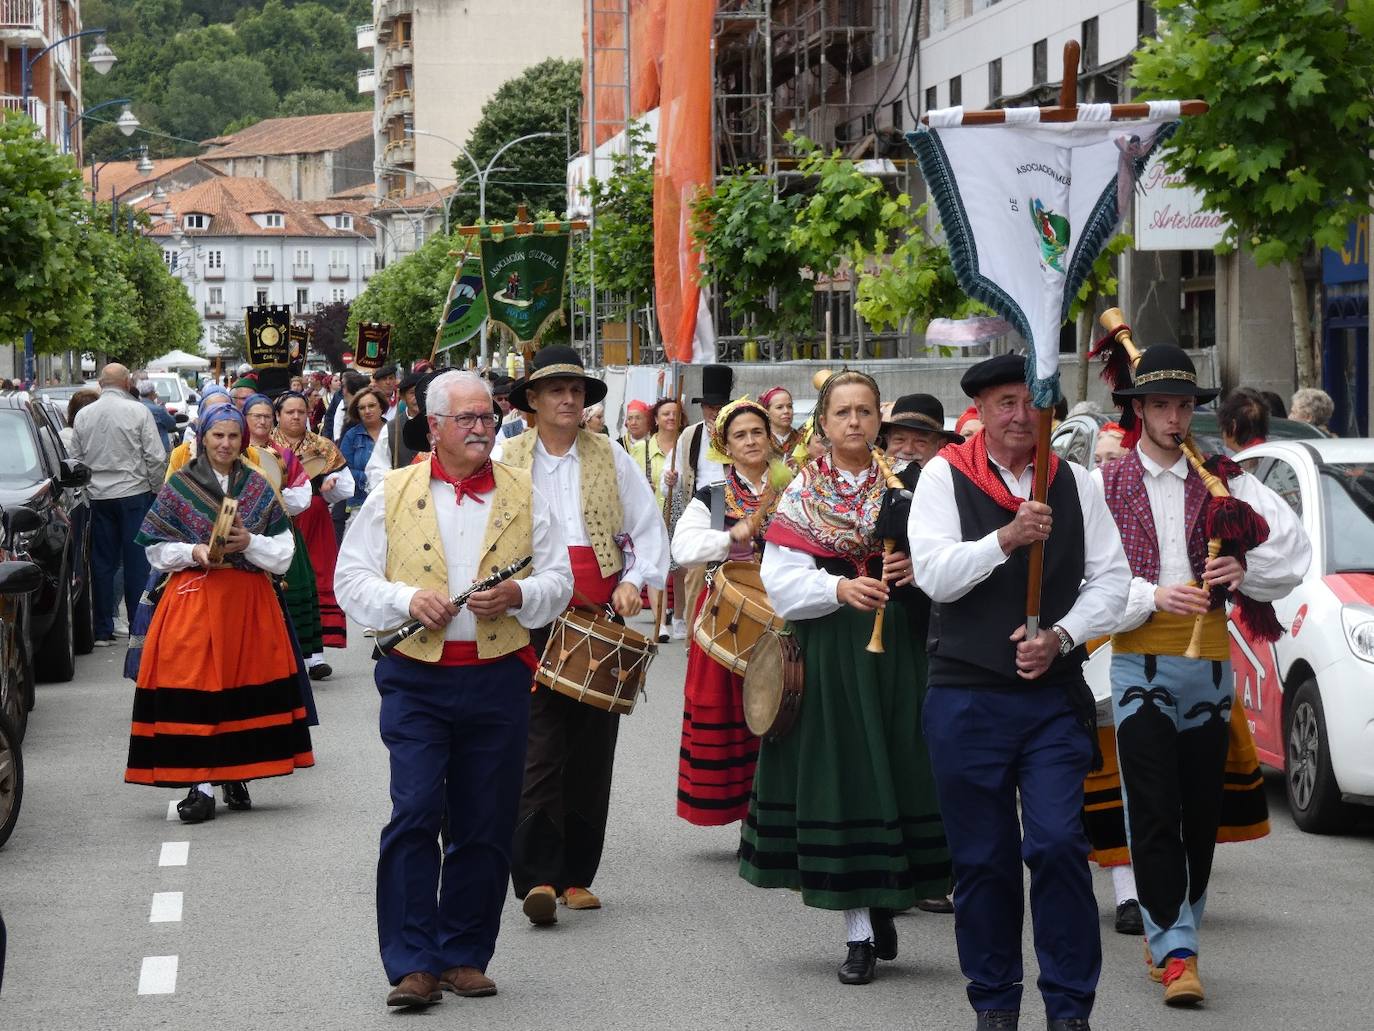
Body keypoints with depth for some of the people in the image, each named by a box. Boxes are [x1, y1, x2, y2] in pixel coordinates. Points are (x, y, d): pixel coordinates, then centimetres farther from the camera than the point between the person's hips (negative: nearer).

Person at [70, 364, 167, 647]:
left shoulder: (83, 415, 3)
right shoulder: (138, 412, -9)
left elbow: (76, 459, 10)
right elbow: (156, 457, -8)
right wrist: (157, 489, 6)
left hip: (98, 497, 3)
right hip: (134, 494, -3)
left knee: (102, 563, 8)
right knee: (136, 562, 3)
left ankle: (103, 631, 9)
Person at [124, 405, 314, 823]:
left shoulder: (259, 488, 8)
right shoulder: (178, 487, 4)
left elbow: (283, 553, 6)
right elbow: (156, 549, 4)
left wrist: (250, 543, -12)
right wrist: (192, 552, -13)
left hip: (250, 601, 2)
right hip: (193, 597, -2)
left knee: (247, 685, 2)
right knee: (195, 686, -8)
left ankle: (236, 775, 15)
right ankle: (201, 785, -8)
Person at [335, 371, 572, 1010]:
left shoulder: (523, 495, 10)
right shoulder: (393, 493, 5)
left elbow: (560, 582, 9)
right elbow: (351, 579, 3)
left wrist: (517, 595, -11)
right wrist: (407, 599, -14)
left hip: (499, 679, 2)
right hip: (416, 677, -2)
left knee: (486, 825, 5)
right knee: (414, 813, -11)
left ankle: (464, 956, 17)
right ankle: (412, 964, -8)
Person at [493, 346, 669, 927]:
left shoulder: (609, 456, 11)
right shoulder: (505, 458, 7)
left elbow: (649, 529, 10)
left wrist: (635, 581, -5)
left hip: (600, 613, 2)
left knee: (593, 748, 4)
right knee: (539, 745, -12)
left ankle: (577, 875, 13)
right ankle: (536, 878, -16)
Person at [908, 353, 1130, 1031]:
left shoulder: (1072, 482, 7)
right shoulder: (944, 476, 1)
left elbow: (1111, 579, 7)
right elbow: (933, 574, -11)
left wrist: (1059, 637, -8)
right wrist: (1007, 538, -24)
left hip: (1055, 696, 1)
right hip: (966, 699, -1)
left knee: (1059, 844, -10)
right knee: (983, 859, 6)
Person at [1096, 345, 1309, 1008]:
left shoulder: (1223, 481, 11)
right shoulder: (1107, 487, 4)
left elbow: (1293, 548, 6)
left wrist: (1245, 569, -10)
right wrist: (1153, 597, -17)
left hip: (1209, 664, 3)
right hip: (1141, 665, -3)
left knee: (1202, 814, 7)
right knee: (1154, 815, -9)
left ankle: (1172, 939, 20)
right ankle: (1174, 951, -7)